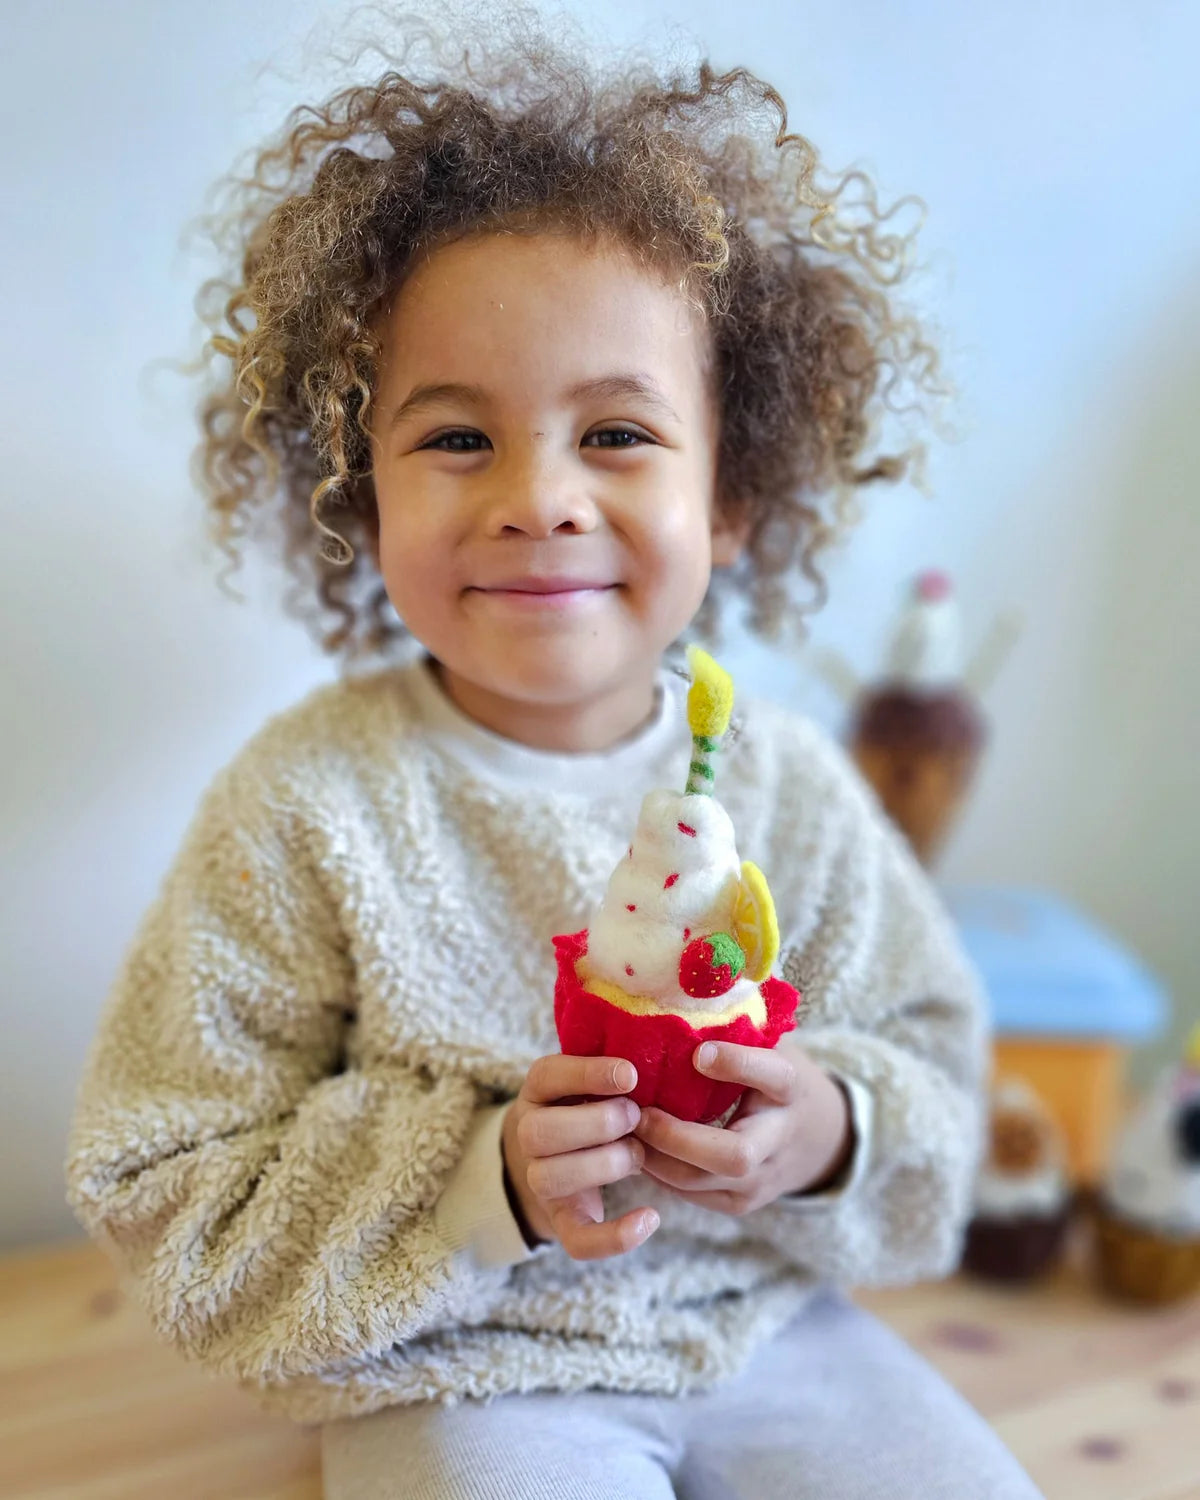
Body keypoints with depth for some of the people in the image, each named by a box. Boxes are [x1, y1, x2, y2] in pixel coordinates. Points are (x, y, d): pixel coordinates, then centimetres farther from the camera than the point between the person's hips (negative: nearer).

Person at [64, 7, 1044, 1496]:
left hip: (765, 1323, 4)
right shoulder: (307, 808, -20)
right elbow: (163, 1194, -13)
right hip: (460, 1372, -3)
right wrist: (483, 1180, -25)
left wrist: (831, 1135, -19)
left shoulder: (787, 785, -9)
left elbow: (928, 1048, 3)